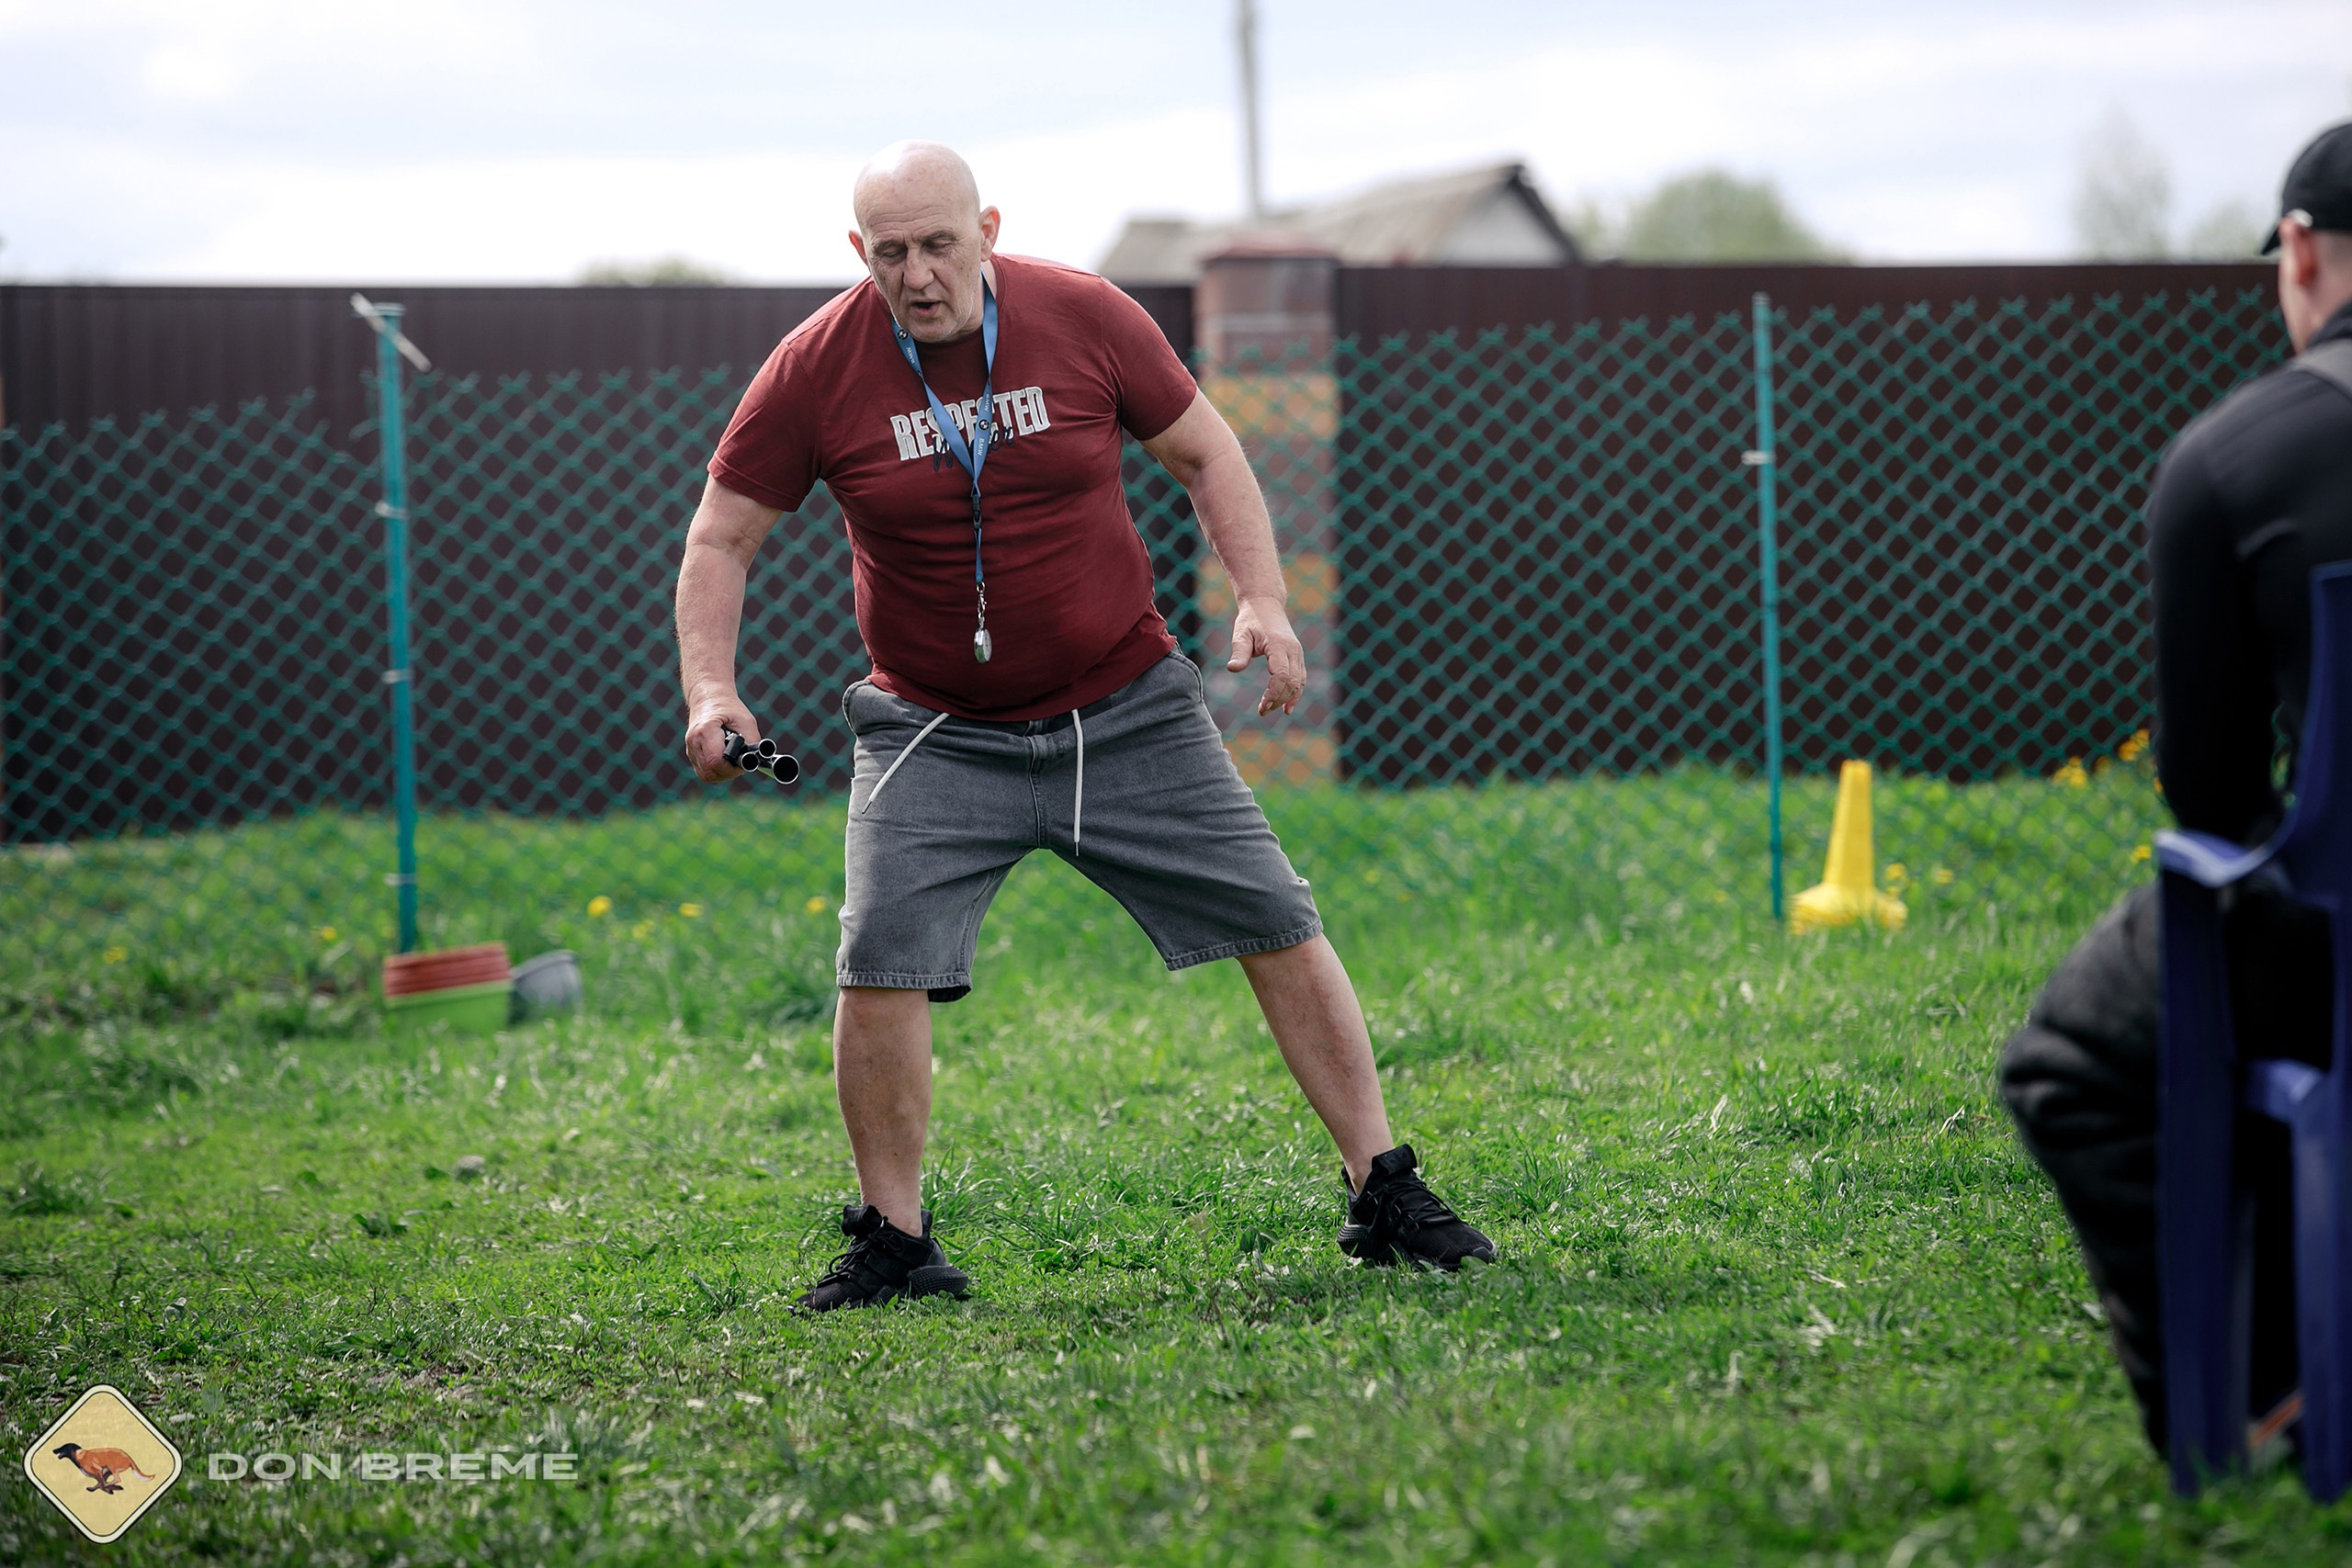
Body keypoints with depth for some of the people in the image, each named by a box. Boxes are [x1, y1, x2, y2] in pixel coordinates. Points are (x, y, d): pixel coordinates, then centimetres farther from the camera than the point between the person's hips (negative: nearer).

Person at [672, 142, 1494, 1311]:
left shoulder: (1085, 317, -8)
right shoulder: (815, 370, -9)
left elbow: (1204, 451, 5)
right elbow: (719, 541, -1)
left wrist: (1261, 598, -8)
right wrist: (710, 691, -15)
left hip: (1126, 709, 1)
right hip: (935, 734, -1)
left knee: (1278, 928, -1)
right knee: (881, 966, -17)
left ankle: (1382, 1197, 11)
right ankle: (893, 1243, 0)